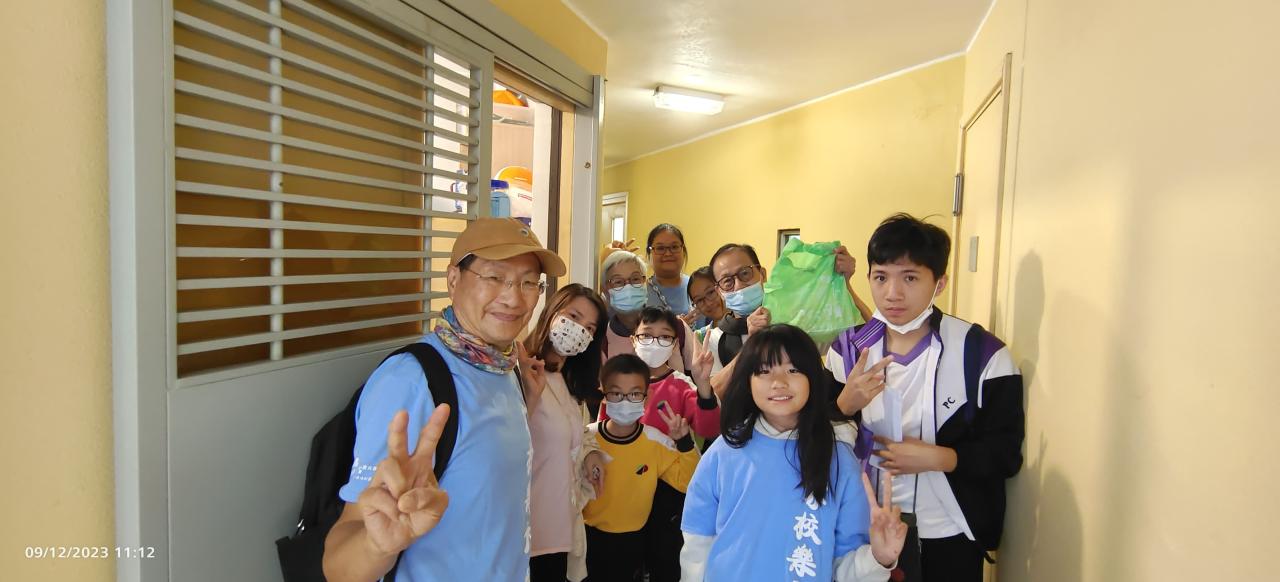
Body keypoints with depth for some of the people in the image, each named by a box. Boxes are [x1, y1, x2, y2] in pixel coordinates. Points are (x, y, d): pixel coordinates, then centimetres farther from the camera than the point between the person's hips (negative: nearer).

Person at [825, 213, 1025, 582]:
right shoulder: (848, 350, -4)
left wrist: (937, 457, -24)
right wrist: (845, 404, -20)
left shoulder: (982, 354, -13)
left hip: (950, 536, -2)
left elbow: (1006, 454, -10)